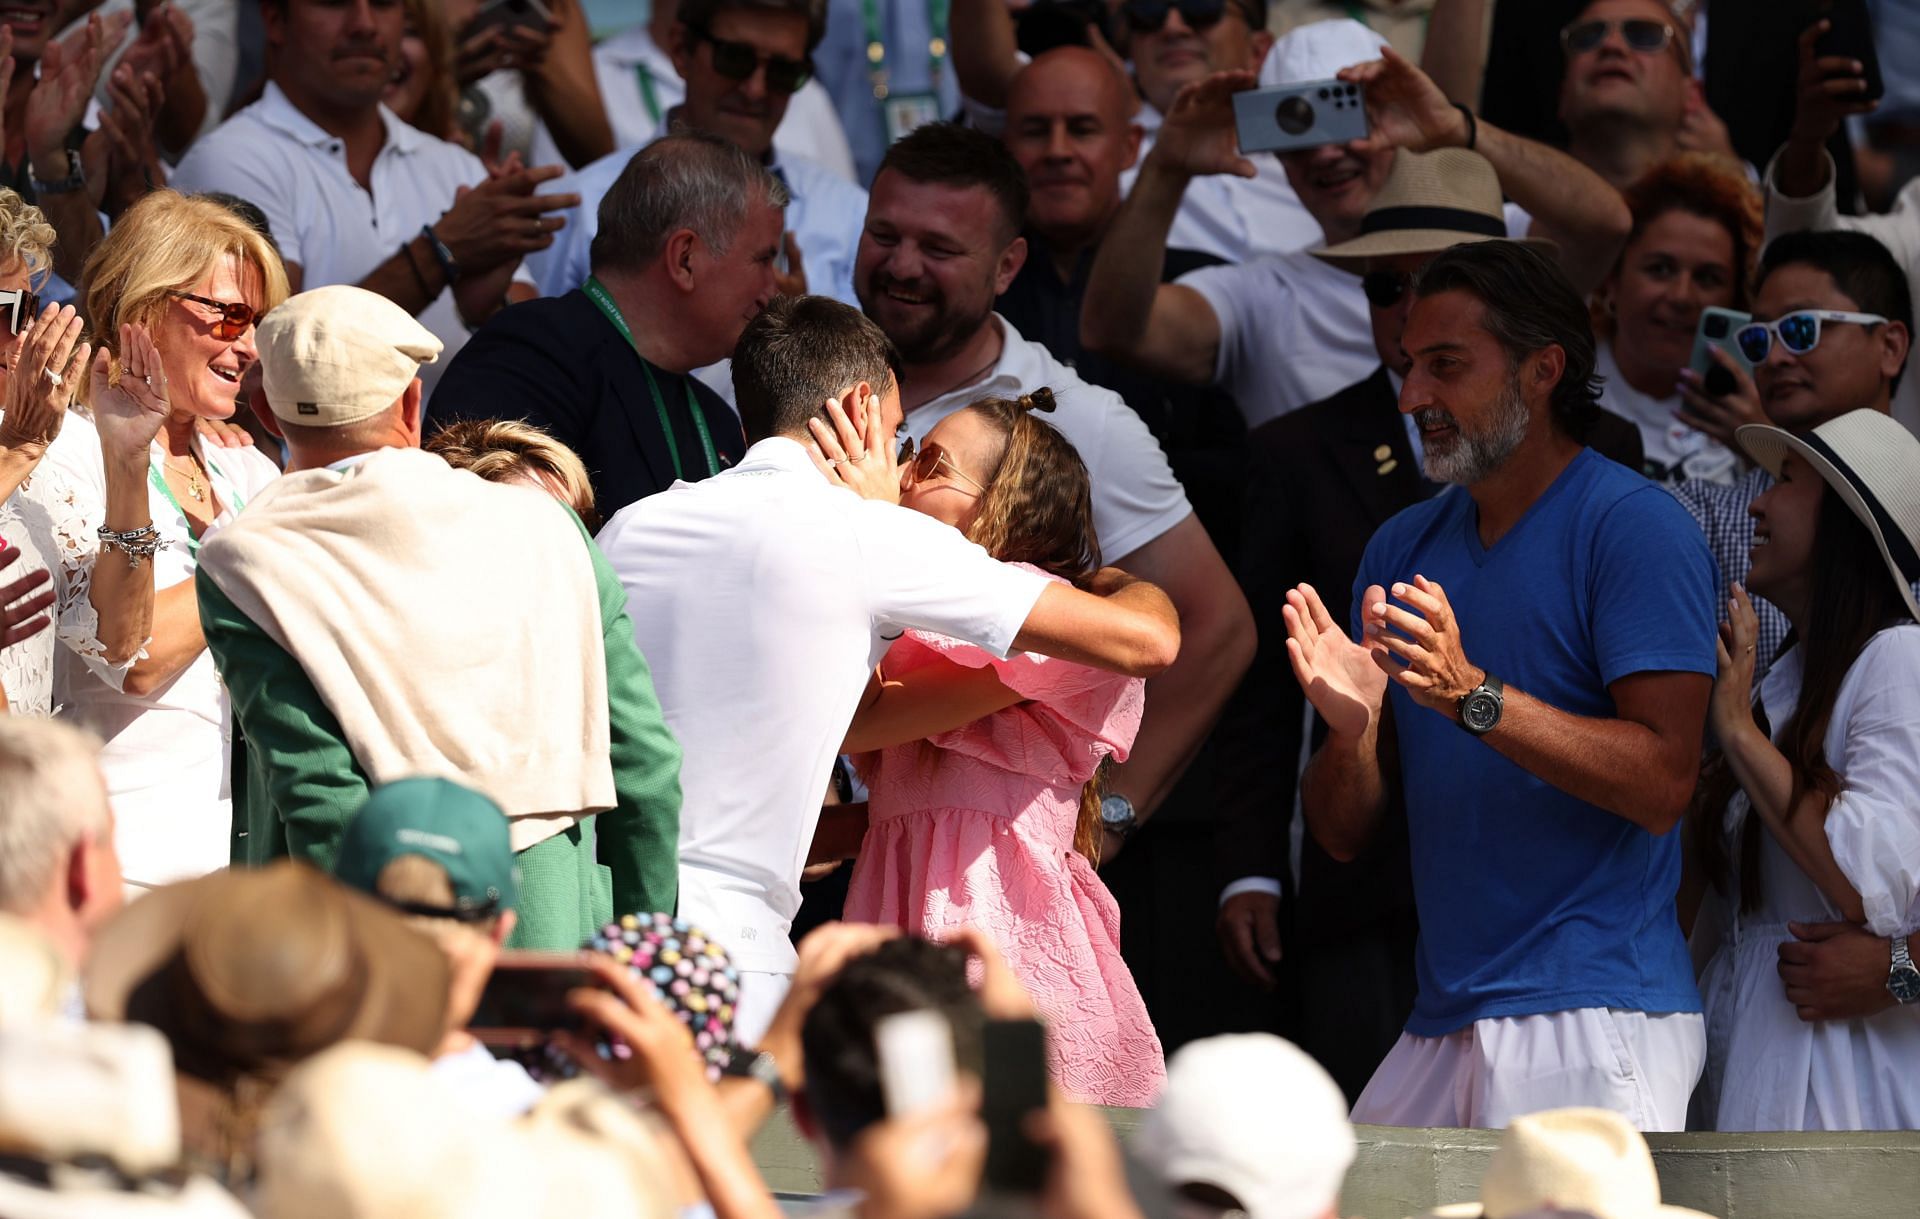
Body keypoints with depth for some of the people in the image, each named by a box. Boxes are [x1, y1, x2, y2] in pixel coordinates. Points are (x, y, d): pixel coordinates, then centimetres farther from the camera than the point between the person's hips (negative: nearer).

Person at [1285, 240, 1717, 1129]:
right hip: (1442, 1024, 6)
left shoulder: (1634, 528, -6)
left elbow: (1663, 781, -16)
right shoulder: (1404, 547, 15)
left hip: (1594, 1022, -6)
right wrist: (1350, 726, -10)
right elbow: (1343, 835, 12)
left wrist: (1469, 695, -24)